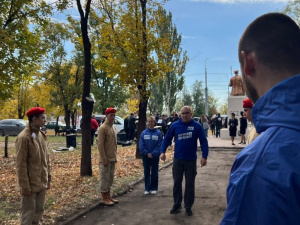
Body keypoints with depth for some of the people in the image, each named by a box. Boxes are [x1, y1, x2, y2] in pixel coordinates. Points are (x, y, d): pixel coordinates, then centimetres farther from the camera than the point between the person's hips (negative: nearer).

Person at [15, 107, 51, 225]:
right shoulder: (23, 137, -17)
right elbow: (21, 164, -17)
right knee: (28, 213, 4)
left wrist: (48, 178, 12)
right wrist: (25, 186, -16)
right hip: (30, 184, -7)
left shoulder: (42, 135, 7)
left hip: (42, 183, 7)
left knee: (39, 210, 16)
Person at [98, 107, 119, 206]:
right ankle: (104, 199, 9)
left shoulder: (113, 127, 11)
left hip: (113, 158, 8)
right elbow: (100, 145, -17)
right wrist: (104, 159, -19)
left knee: (111, 178, 14)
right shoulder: (103, 128, -14)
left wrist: (115, 156, 15)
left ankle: (108, 196, 25)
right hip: (106, 159, -8)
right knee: (105, 178, 0)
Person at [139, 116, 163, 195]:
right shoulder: (144, 133, -1)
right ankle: (147, 188, 18)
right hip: (145, 156, 2)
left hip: (155, 156, -1)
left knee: (154, 173, 8)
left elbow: (159, 145, -8)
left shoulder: (158, 133, -5)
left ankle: (154, 188, 19)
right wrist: (147, 153, -12)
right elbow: (141, 145, -2)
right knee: (146, 173, 9)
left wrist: (153, 154, -16)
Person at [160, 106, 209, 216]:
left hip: (191, 160, -1)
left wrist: (204, 156, -13)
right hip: (177, 159, 2)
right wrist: (162, 151, -6)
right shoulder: (175, 125, -1)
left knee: (190, 184, 8)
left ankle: (188, 207, 21)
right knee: (177, 182, 10)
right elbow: (167, 139, 5)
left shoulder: (197, 126, -5)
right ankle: (177, 204, 25)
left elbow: (203, 141, -5)